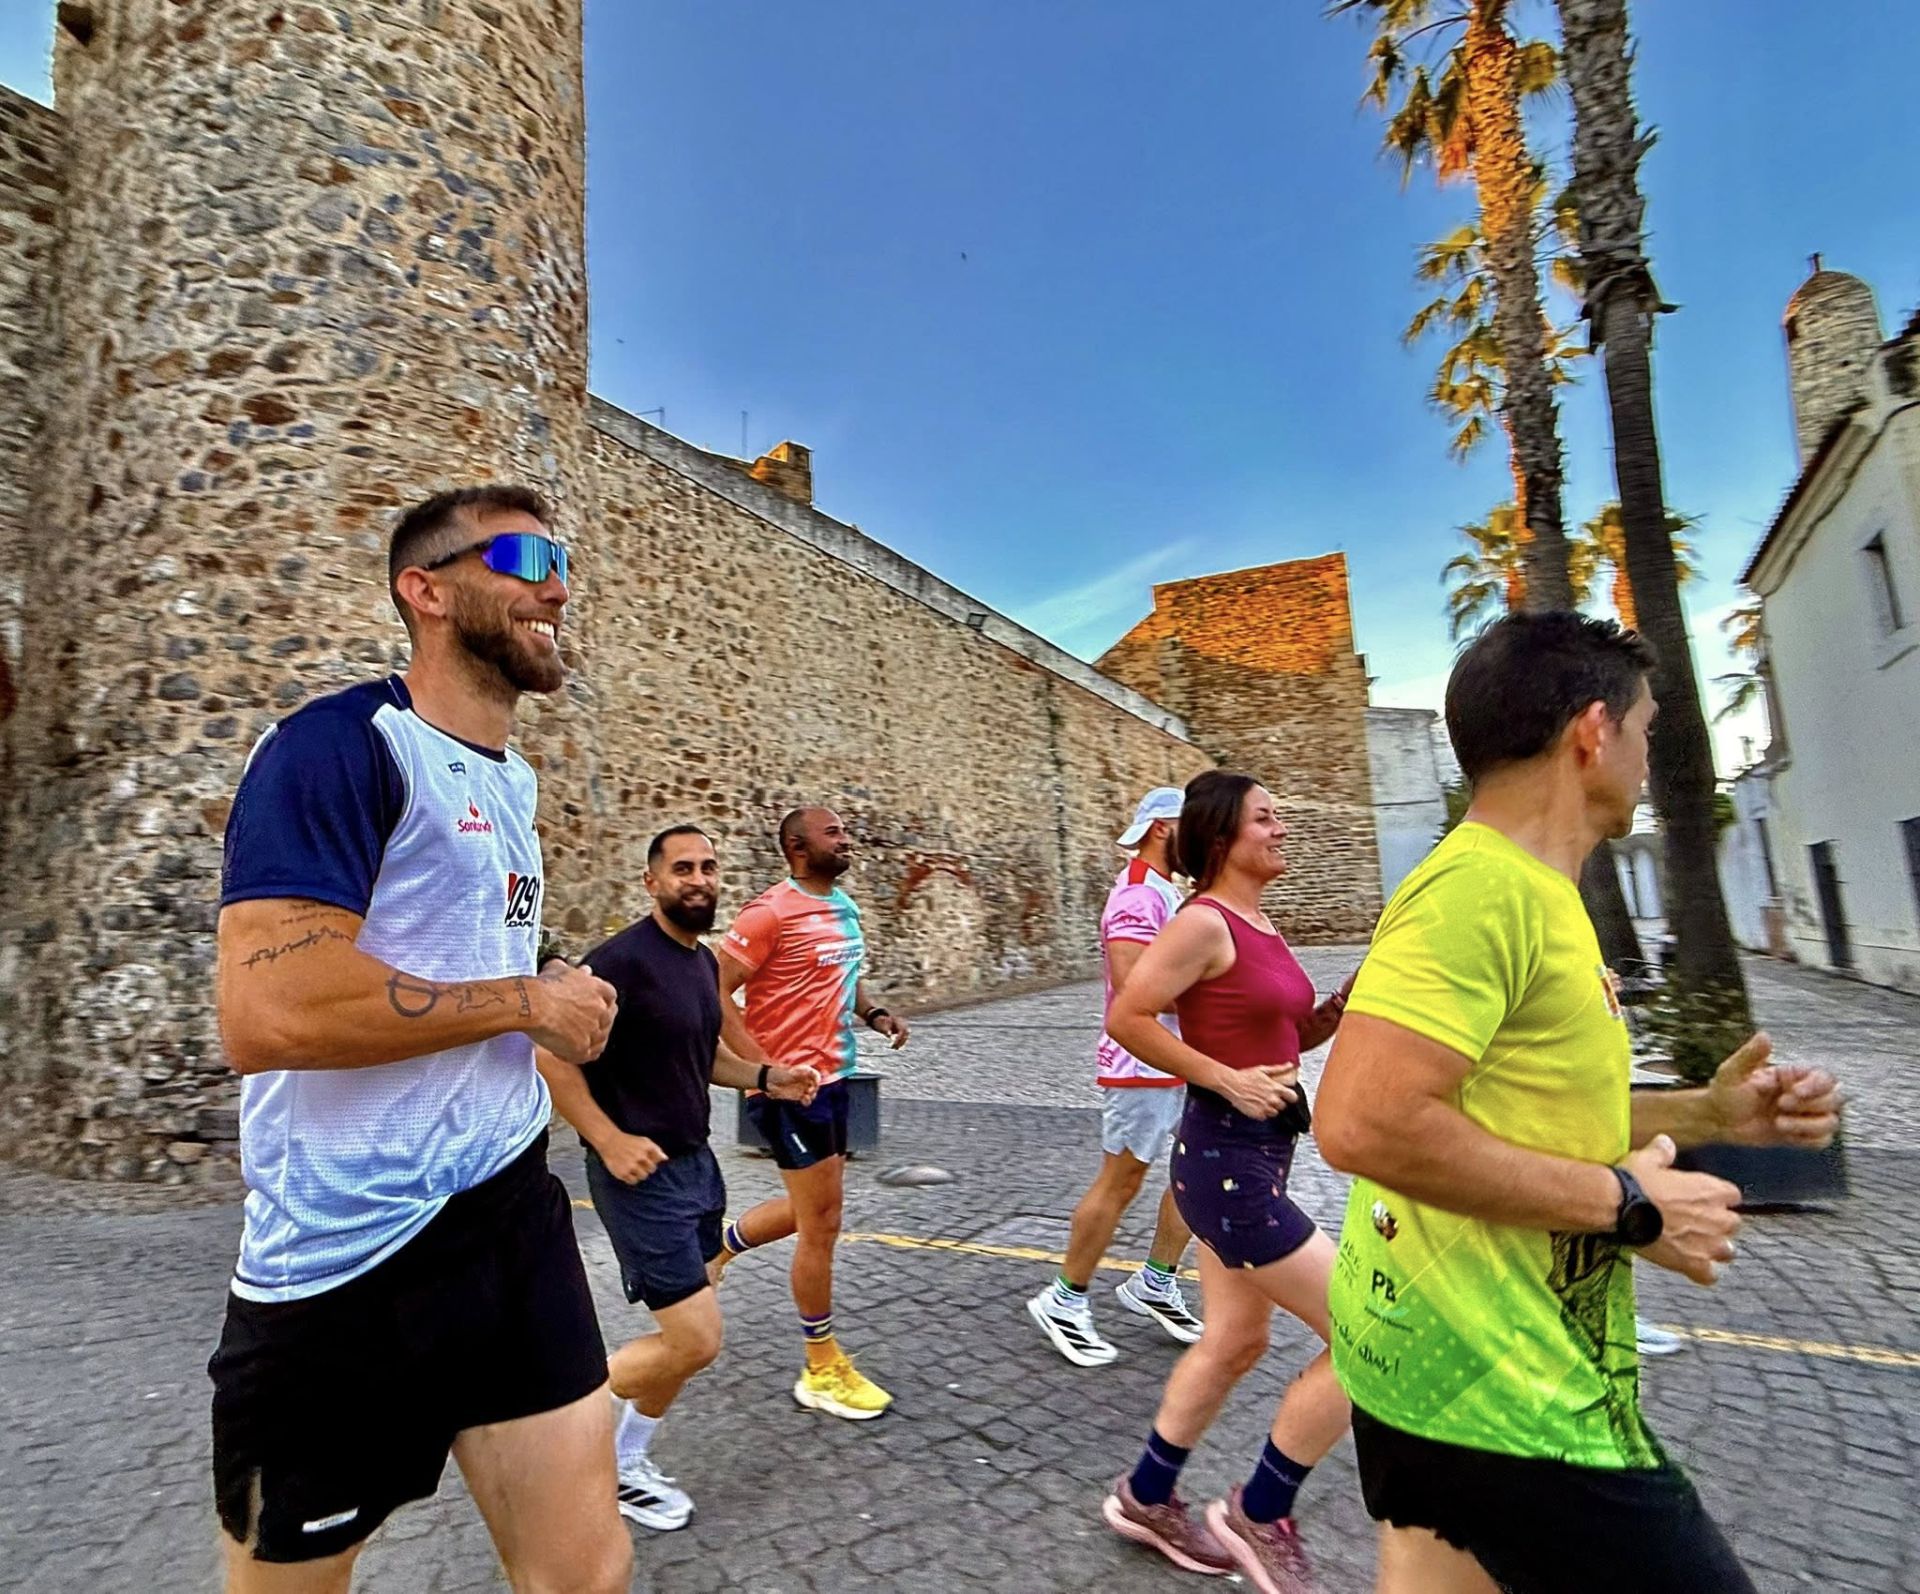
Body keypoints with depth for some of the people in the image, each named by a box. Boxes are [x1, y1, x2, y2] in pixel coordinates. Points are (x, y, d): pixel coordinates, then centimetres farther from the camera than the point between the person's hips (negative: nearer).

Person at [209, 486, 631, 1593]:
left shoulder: (514, 781, 11)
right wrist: (530, 1001, -16)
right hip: (346, 1257, -6)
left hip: (518, 1215, 7)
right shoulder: (340, 745, -15)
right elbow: (269, 1014, -27)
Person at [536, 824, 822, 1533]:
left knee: (683, 1340, 17)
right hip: (642, 1173, -8)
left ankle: (626, 1463, 38)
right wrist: (610, 1141, -22)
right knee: (695, 1341, -6)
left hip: (695, 1163, 9)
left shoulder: (704, 961, 7)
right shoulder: (623, 958, -20)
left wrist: (766, 1077, 6)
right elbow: (552, 1059, -19)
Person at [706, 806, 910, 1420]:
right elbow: (715, 993, -19)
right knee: (822, 1224, 3)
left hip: (833, 1078, 9)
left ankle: (718, 1244, 44)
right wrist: (764, 1067, -23)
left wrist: (875, 1013, 3)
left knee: (815, 1209, 21)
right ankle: (823, 1370, 22)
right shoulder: (771, 912, -18)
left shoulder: (844, 905, 8)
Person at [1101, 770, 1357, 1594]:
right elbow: (1127, 1016, -20)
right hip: (1226, 1156, -10)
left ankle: (1146, 1498, 39)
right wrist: (1225, 1079, -19)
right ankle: (1258, 1515, 18)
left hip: (1258, 1153, 10)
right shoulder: (1205, 921, -17)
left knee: (1233, 1344, 20)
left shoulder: (1260, 926, 11)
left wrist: (1346, 1000, 1)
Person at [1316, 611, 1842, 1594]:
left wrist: (1703, 1113, 11)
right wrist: (1626, 1205, -20)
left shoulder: (1522, 891, 12)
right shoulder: (1480, 886, -21)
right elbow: (1363, 1123, -30)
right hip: (1488, 1382, -10)